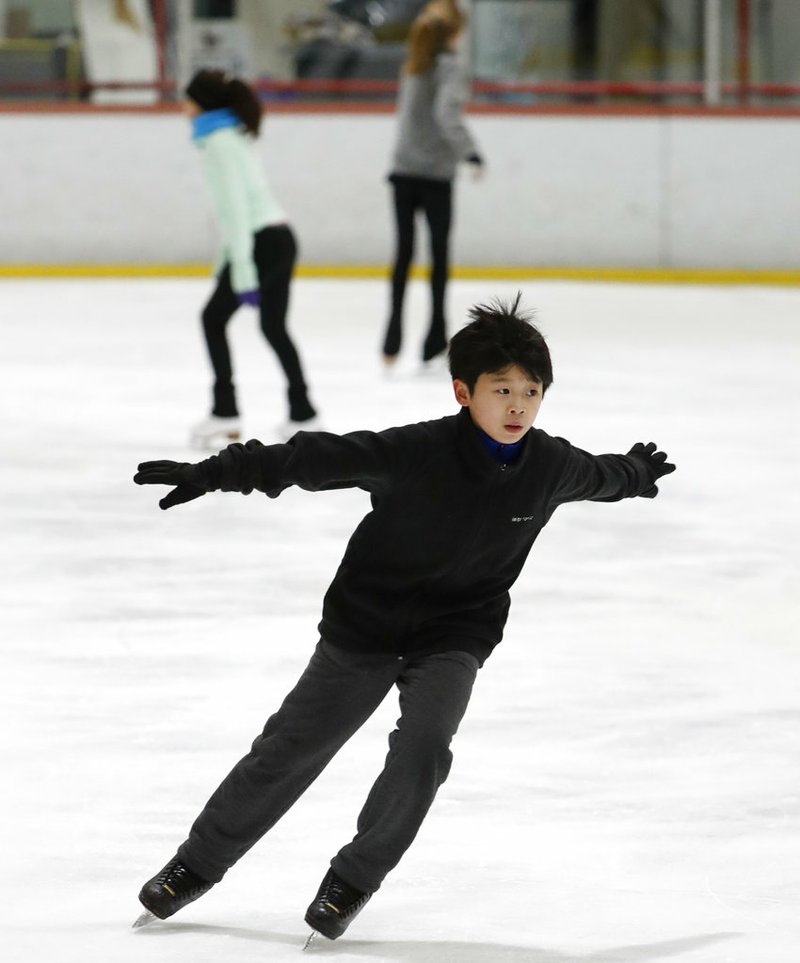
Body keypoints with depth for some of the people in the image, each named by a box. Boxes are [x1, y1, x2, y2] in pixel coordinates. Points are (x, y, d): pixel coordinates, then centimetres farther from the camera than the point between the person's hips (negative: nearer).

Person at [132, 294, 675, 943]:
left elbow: (597, 476, 13)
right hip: (365, 622, -2)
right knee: (290, 749, 5)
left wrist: (638, 474, 35)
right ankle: (198, 865, 23)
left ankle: (354, 879, -2)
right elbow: (319, 457, -27)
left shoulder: (551, 465, -11)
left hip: (456, 636, 2)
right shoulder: (418, 453, -25)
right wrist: (213, 474, -32)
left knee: (423, 746, -22)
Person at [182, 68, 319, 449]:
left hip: (262, 241, -9)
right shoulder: (233, 133, 17)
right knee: (274, 325, 14)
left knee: (214, 316, -2)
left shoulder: (218, 140, -12)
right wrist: (227, 259, 25)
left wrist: (242, 272, -21)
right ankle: (302, 414, 18)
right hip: (281, 237, 9)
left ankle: (225, 414, -2)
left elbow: (235, 205, -18)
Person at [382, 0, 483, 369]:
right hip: (434, 173, -5)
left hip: (403, 170, 5)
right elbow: (447, 113, -25)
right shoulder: (448, 66, -10)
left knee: (404, 252, 8)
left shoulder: (413, 67, 10)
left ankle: (392, 341, 2)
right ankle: (435, 341, 4)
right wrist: (469, 152, -33)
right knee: (439, 253, 4)